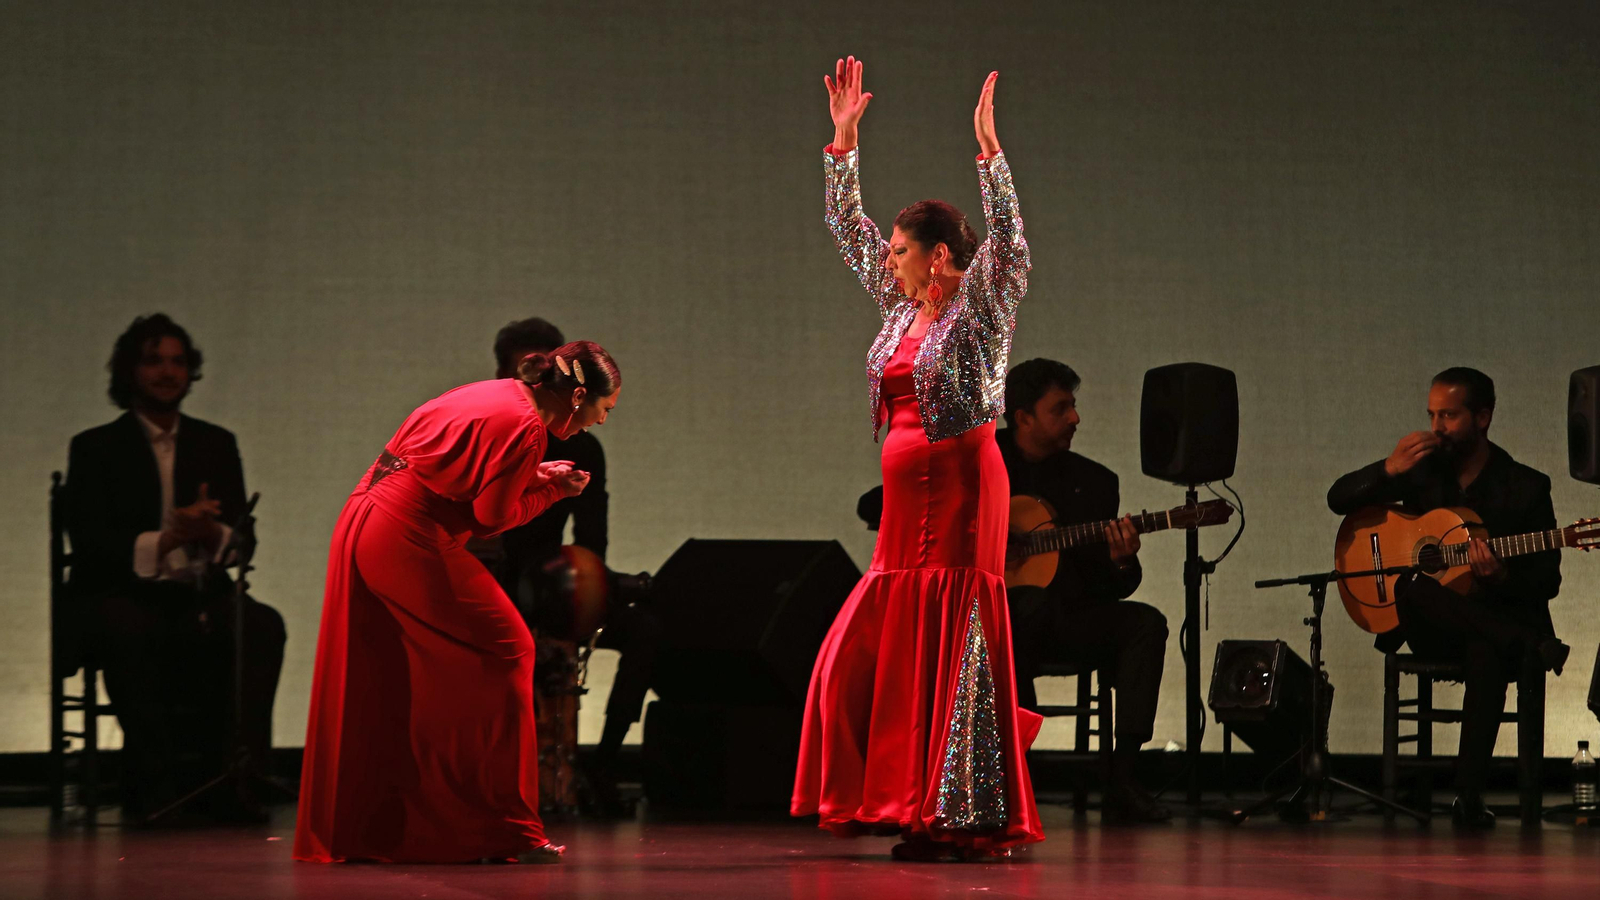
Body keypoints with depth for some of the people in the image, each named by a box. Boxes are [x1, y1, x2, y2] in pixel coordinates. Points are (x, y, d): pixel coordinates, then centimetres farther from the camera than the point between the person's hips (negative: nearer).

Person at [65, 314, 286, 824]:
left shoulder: (216, 444, 16)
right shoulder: (96, 448, 5)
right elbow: (89, 544, -9)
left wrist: (212, 534, -18)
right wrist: (165, 540, -25)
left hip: (198, 596, 3)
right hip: (120, 596, -3)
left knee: (263, 625, -28)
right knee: (131, 630, -38)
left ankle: (234, 781, -31)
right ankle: (153, 785, -33)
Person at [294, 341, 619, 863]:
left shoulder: (494, 395, 17)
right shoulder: (525, 425, -12)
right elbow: (494, 515, -12)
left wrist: (534, 477, 16)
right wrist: (553, 489, 2)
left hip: (362, 527, 10)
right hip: (410, 542, -10)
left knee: (378, 692, 13)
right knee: (505, 653, -4)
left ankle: (346, 834, 18)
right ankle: (506, 833, -3)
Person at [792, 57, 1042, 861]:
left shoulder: (980, 308, -4)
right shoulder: (903, 307, 15)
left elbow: (1008, 238, -20)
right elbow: (848, 228, 21)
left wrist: (988, 147, -26)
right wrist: (844, 139, 16)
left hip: (960, 492, -8)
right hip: (907, 500, 8)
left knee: (950, 656, -8)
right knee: (868, 654, 7)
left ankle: (971, 823, -5)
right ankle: (907, 804, 15)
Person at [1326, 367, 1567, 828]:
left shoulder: (1526, 487, 0)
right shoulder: (1422, 470, 8)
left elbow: (1547, 582, -1)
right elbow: (1339, 499, 6)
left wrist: (1501, 577, -23)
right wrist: (1389, 470, -13)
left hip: (1494, 620, -2)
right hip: (1430, 631, 2)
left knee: (1487, 654, -40)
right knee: (1418, 589, -36)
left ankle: (1468, 795, -35)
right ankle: (1534, 648, -27)